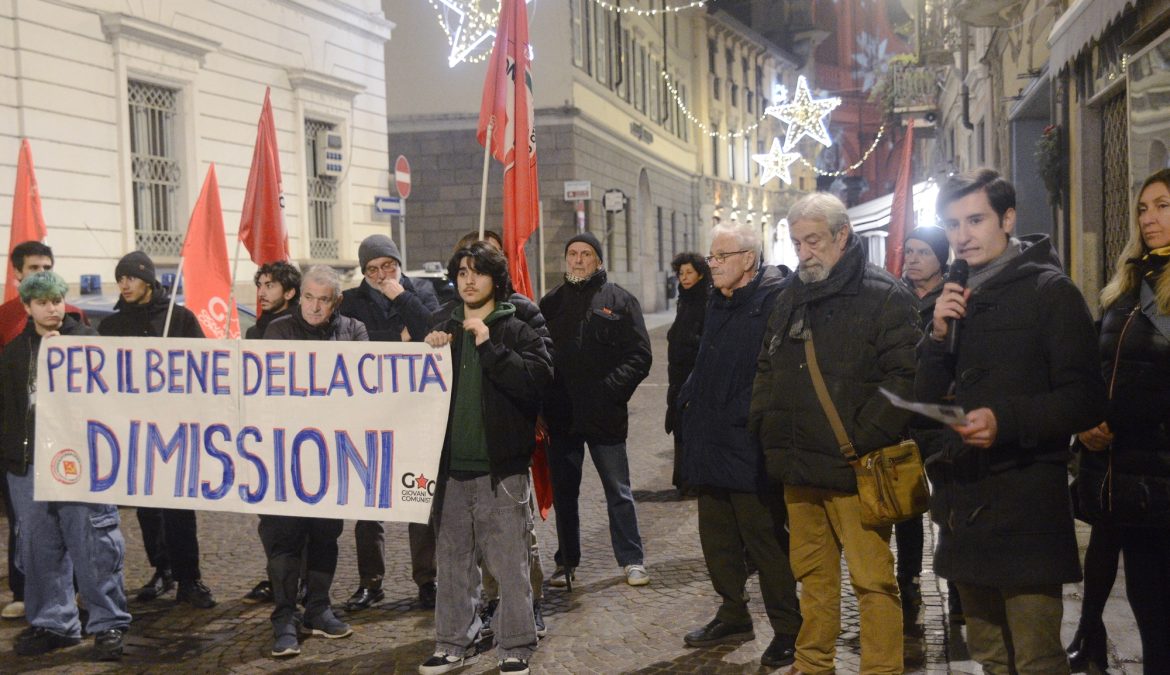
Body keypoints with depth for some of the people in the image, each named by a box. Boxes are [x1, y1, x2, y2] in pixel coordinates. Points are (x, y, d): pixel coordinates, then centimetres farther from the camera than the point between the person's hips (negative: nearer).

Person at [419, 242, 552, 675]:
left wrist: (488, 345, -21)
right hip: (452, 466, 5)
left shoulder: (516, 330, -2)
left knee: (509, 562, -1)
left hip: (501, 469, -5)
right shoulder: (443, 331, 13)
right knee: (453, 559, 14)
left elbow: (537, 378, -18)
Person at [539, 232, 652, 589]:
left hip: (604, 415, -3)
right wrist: (542, 400, -4)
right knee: (563, 491, 12)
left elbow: (639, 355, -4)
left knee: (618, 491, 5)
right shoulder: (551, 302, 11)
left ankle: (631, 560, 16)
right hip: (561, 414, 3)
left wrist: (611, 390, -16)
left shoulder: (619, 300, 1)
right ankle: (566, 561, 24)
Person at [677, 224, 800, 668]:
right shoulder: (719, 304, 16)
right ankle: (732, 616, 32)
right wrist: (689, 404, 15)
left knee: (765, 541, 0)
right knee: (717, 538, 17)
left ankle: (787, 629, 14)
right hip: (712, 446, 9)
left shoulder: (774, 299, -13)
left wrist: (739, 414, -21)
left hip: (748, 447, -9)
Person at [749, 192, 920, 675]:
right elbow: (766, 371, 23)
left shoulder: (884, 297, -6)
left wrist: (861, 440, -17)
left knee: (873, 581, -3)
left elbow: (904, 377, -14)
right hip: (798, 468, 6)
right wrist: (768, 428, 9)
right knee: (812, 573, 16)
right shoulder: (791, 299, 15)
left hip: (854, 470, -6)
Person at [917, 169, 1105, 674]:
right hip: (966, 503, 7)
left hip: (1026, 504, -6)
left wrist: (1007, 420, -25)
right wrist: (938, 336, -3)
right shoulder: (957, 300, 15)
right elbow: (927, 400, 12)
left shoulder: (1048, 290, -5)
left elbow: (1085, 400, -11)